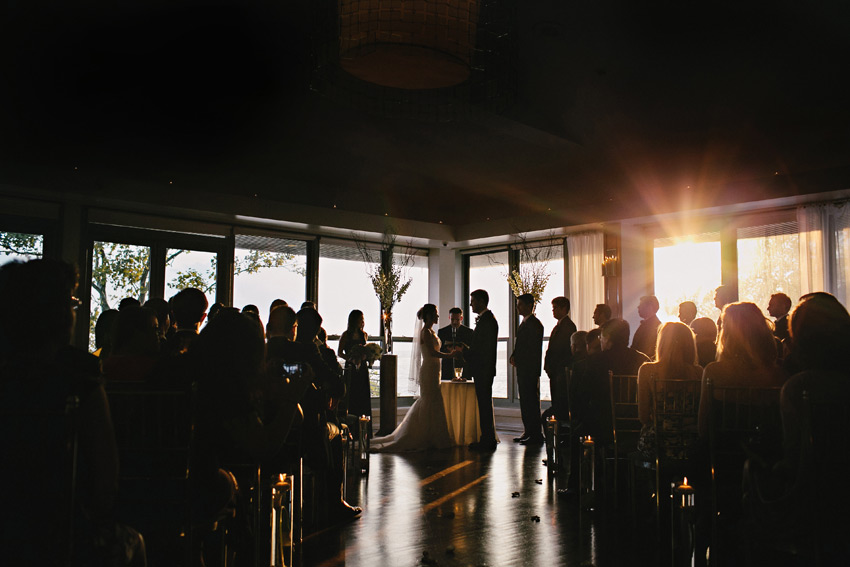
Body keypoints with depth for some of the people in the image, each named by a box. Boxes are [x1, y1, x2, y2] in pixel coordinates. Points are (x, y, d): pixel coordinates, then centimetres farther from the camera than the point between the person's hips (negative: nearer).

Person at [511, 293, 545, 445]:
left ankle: (536, 435, -3)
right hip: (523, 370, 10)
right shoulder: (525, 323, 18)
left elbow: (534, 350, -17)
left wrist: (517, 358, -14)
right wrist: (514, 357, 6)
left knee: (531, 401, -7)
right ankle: (528, 432, 20)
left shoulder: (534, 324, -12)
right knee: (525, 401, 13)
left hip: (530, 370, -10)